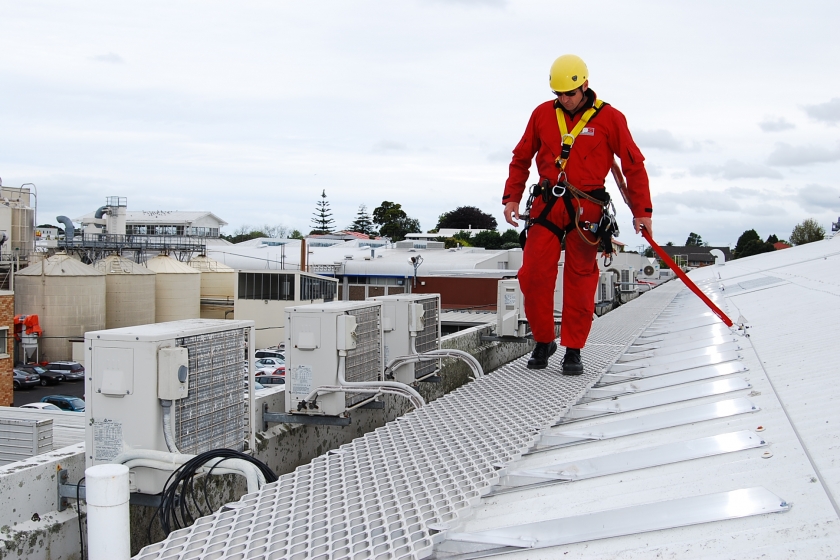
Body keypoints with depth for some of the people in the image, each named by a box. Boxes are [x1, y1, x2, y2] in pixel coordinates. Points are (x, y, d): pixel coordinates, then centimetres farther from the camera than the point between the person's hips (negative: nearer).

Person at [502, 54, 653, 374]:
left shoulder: (609, 118, 0)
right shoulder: (543, 114, 7)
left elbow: (633, 166, 4)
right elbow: (521, 158, 17)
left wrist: (642, 211, 2)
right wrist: (512, 197, 8)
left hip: (586, 208, -2)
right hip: (546, 204, 2)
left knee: (580, 281, 1)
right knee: (533, 276, -2)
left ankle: (573, 349, 12)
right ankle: (543, 341, 15)